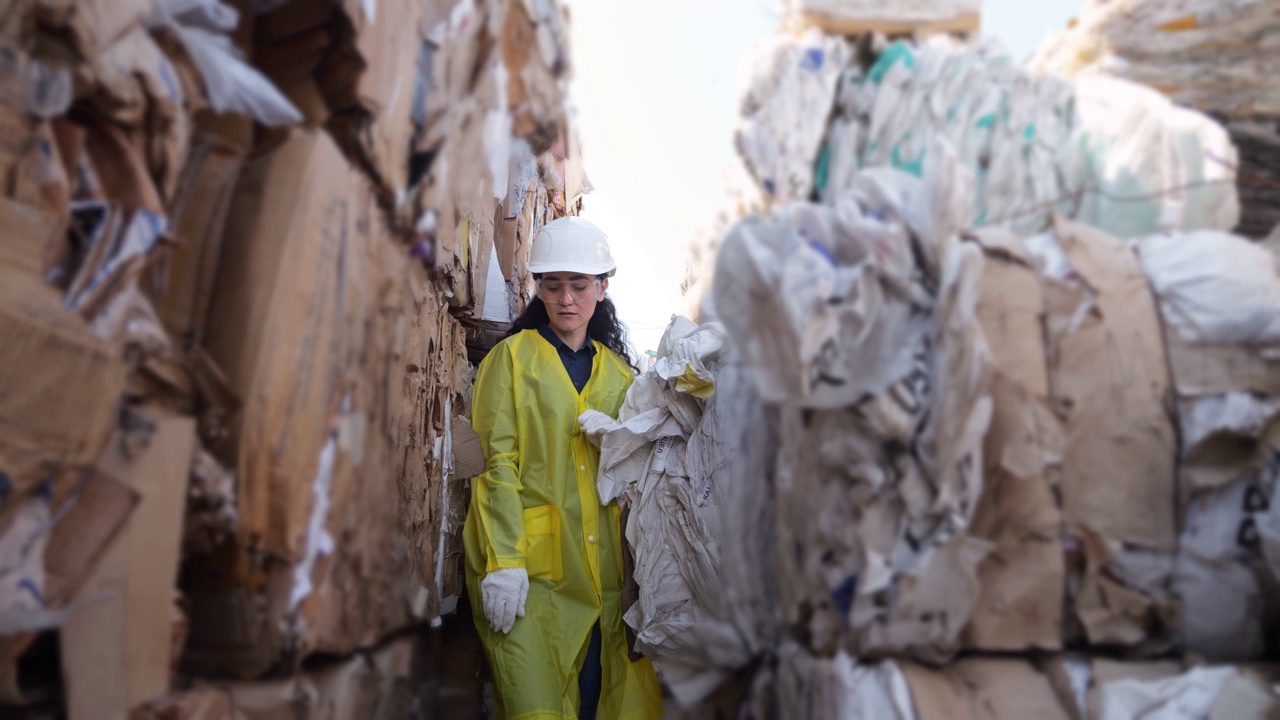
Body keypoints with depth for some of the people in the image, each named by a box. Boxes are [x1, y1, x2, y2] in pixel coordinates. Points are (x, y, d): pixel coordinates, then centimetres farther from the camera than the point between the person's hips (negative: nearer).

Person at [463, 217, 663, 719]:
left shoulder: (618, 370, 15)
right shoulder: (512, 357, 3)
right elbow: (495, 462, -6)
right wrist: (503, 561, -14)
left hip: (602, 568, 4)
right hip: (531, 569, -4)